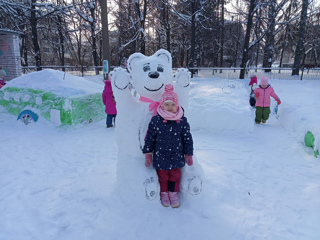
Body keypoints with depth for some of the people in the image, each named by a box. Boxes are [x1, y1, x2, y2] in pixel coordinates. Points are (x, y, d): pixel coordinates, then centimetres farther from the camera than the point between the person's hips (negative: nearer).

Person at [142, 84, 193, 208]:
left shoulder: (182, 121, -10)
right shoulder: (155, 120, -13)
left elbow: (187, 139, -1)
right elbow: (149, 138, -4)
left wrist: (188, 154, 4)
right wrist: (148, 154, -1)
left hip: (177, 156, 1)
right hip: (160, 156, -1)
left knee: (175, 175, 18)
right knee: (162, 175, 17)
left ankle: (173, 193, 41)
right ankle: (164, 193, 41)